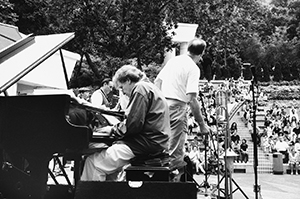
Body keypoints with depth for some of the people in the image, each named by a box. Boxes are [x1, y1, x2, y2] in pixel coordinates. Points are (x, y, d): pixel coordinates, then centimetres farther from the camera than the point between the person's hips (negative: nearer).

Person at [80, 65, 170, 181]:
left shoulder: (141, 88, -9)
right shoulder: (148, 87, 23)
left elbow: (134, 124, -18)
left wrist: (113, 129, -3)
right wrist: (115, 129, 14)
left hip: (147, 143, -11)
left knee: (93, 162, -14)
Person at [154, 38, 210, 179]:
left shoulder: (173, 60, 13)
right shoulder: (193, 68, -8)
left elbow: (157, 82, 16)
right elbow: (191, 99, -15)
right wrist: (201, 124, -11)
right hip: (177, 106, -8)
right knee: (175, 150, -4)